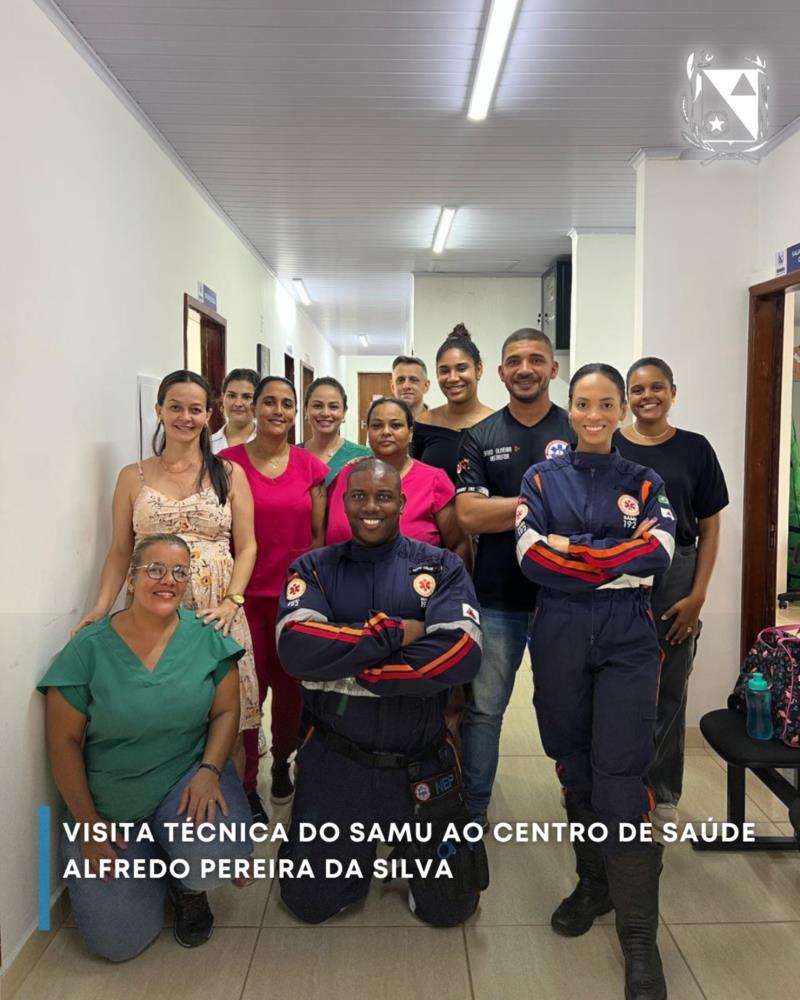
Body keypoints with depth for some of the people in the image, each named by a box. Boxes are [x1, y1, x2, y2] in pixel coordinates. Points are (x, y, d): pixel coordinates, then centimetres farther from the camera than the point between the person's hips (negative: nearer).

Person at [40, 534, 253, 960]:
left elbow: (226, 711, -3)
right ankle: (150, 864, 30)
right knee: (116, 940, -4)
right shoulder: (89, 648, -10)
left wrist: (209, 770, -20)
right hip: (109, 802, 0)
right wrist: (87, 822, -8)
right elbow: (64, 741, -5)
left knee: (215, 854, -30)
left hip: (187, 778, 0)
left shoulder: (207, 638, -7)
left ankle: (189, 888, 10)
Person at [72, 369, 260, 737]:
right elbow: (120, 551, 8)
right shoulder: (133, 477, 7)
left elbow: (246, 546, 3)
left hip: (215, 612, 0)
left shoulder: (229, 474, 5)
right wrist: (101, 607, -5)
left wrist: (232, 601, -10)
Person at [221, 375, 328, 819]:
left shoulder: (310, 465, 3)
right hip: (245, 596, -2)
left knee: (290, 685, 13)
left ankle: (282, 762, 37)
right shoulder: (229, 462, -2)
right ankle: (246, 782, 20)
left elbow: (321, 533, 7)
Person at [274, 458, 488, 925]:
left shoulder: (442, 567, -5)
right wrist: (394, 632, -21)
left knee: (450, 906, 11)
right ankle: (357, 849, 42)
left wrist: (351, 670, -19)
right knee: (310, 902, 13)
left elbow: (463, 654, -20)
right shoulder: (314, 569, -3)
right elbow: (296, 648, -21)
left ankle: (411, 847, 41)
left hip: (421, 764, 0)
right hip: (335, 762, 1)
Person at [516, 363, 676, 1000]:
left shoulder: (645, 482, 8)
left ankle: (640, 943, 4)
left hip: (627, 636, -1)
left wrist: (569, 549, -13)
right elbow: (529, 555, -8)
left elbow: (659, 552, -10)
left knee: (620, 775, -6)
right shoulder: (542, 478, 7)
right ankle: (593, 882, 34)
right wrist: (616, 559, -12)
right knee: (574, 765, 12)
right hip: (560, 635, 1)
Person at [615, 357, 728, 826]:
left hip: (675, 579, 0)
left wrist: (697, 595, -5)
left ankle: (662, 794, 27)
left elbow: (710, 526, 3)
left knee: (669, 691, 10)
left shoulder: (695, 449, 2)